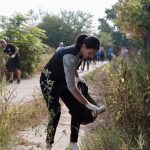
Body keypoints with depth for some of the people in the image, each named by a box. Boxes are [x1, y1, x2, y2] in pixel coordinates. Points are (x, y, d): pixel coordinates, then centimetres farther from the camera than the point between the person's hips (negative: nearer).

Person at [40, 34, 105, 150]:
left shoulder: (80, 53, -10)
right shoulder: (70, 56, -36)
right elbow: (71, 86, -40)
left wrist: (78, 77, 6)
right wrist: (88, 104, -40)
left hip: (62, 81, 8)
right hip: (49, 82, -8)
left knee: (76, 110, 0)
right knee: (55, 114, -12)